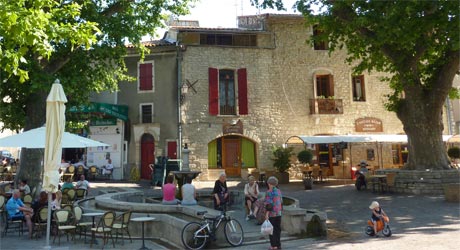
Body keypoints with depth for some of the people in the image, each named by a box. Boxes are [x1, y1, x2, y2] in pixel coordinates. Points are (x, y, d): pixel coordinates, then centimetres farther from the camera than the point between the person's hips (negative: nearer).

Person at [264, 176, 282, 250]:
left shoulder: (269, 192, -14)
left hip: (271, 214, -7)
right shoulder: (279, 191, 8)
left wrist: (267, 214, -17)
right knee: (277, 229, 12)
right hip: (278, 213, 7)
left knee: (272, 229, 1)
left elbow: (269, 204, -19)